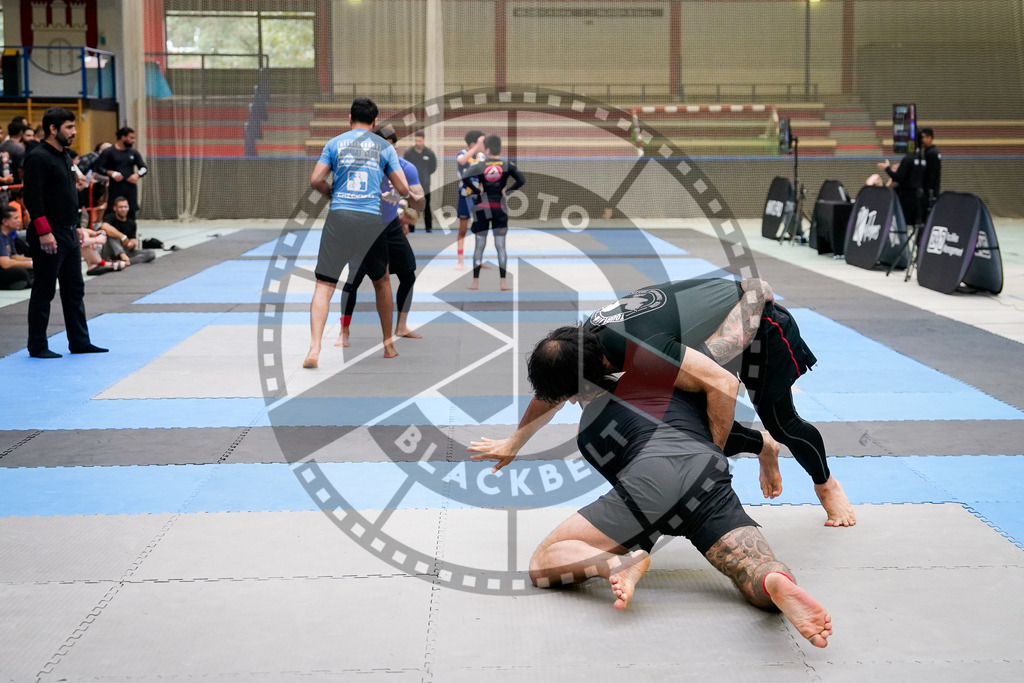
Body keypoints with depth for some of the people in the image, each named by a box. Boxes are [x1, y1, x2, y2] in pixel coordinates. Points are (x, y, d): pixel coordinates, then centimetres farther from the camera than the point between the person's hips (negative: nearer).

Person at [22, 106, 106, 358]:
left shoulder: (64, 156, 15)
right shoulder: (38, 158, -14)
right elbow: (33, 198, -20)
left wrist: (75, 226, 19)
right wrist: (44, 232, -23)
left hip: (68, 234, 10)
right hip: (48, 236, -10)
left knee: (74, 289, 13)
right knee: (44, 291, -2)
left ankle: (80, 342, 21)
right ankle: (37, 346, 7)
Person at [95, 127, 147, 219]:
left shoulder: (133, 152, 11)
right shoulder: (108, 152, 0)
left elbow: (144, 168, 13)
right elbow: (97, 168, -5)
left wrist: (137, 174, -8)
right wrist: (111, 173, -19)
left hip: (131, 190, 4)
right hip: (115, 190, -3)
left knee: (131, 215, 1)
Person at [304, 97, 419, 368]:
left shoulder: (334, 143, 9)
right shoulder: (384, 146, 10)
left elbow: (316, 180, 2)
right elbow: (403, 189, 8)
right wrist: (413, 198, 31)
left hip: (339, 216, -1)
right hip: (371, 220, 1)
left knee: (324, 285, -1)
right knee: (381, 280, 21)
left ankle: (314, 349, -16)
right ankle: (388, 344, 30)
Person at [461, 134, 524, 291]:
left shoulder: (479, 165, -6)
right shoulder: (508, 165, -3)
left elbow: (465, 178, -22)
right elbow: (521, 181, -12)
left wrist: (476, 190, -9)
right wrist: (507, 190, -2)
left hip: (482, 207, -1)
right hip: (500, 207, 1)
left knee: (479, 245, 5)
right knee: (501, 246, 4)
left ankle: (475, 282, 4)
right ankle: (503, 281, -1)